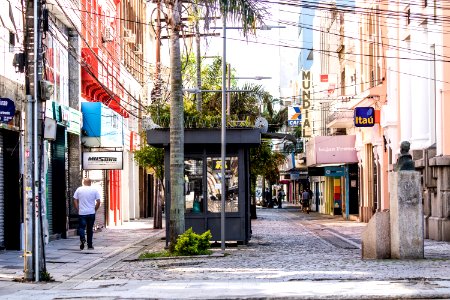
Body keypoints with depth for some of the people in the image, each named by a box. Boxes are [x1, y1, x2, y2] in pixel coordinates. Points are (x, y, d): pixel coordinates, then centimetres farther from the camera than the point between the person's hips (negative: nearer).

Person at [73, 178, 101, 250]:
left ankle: (82, 238, -26)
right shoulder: (94, 190, 2)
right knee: (90, 229, 9)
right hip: (91, 213, 1)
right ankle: (90, 245, 12)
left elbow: (75, 201, 1)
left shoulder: (79, 189, 2)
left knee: (81, 227, 2)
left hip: (82, 213, -1)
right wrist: (95, 209, 10)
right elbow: (98, 202, -1)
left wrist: (78, 209, 8)